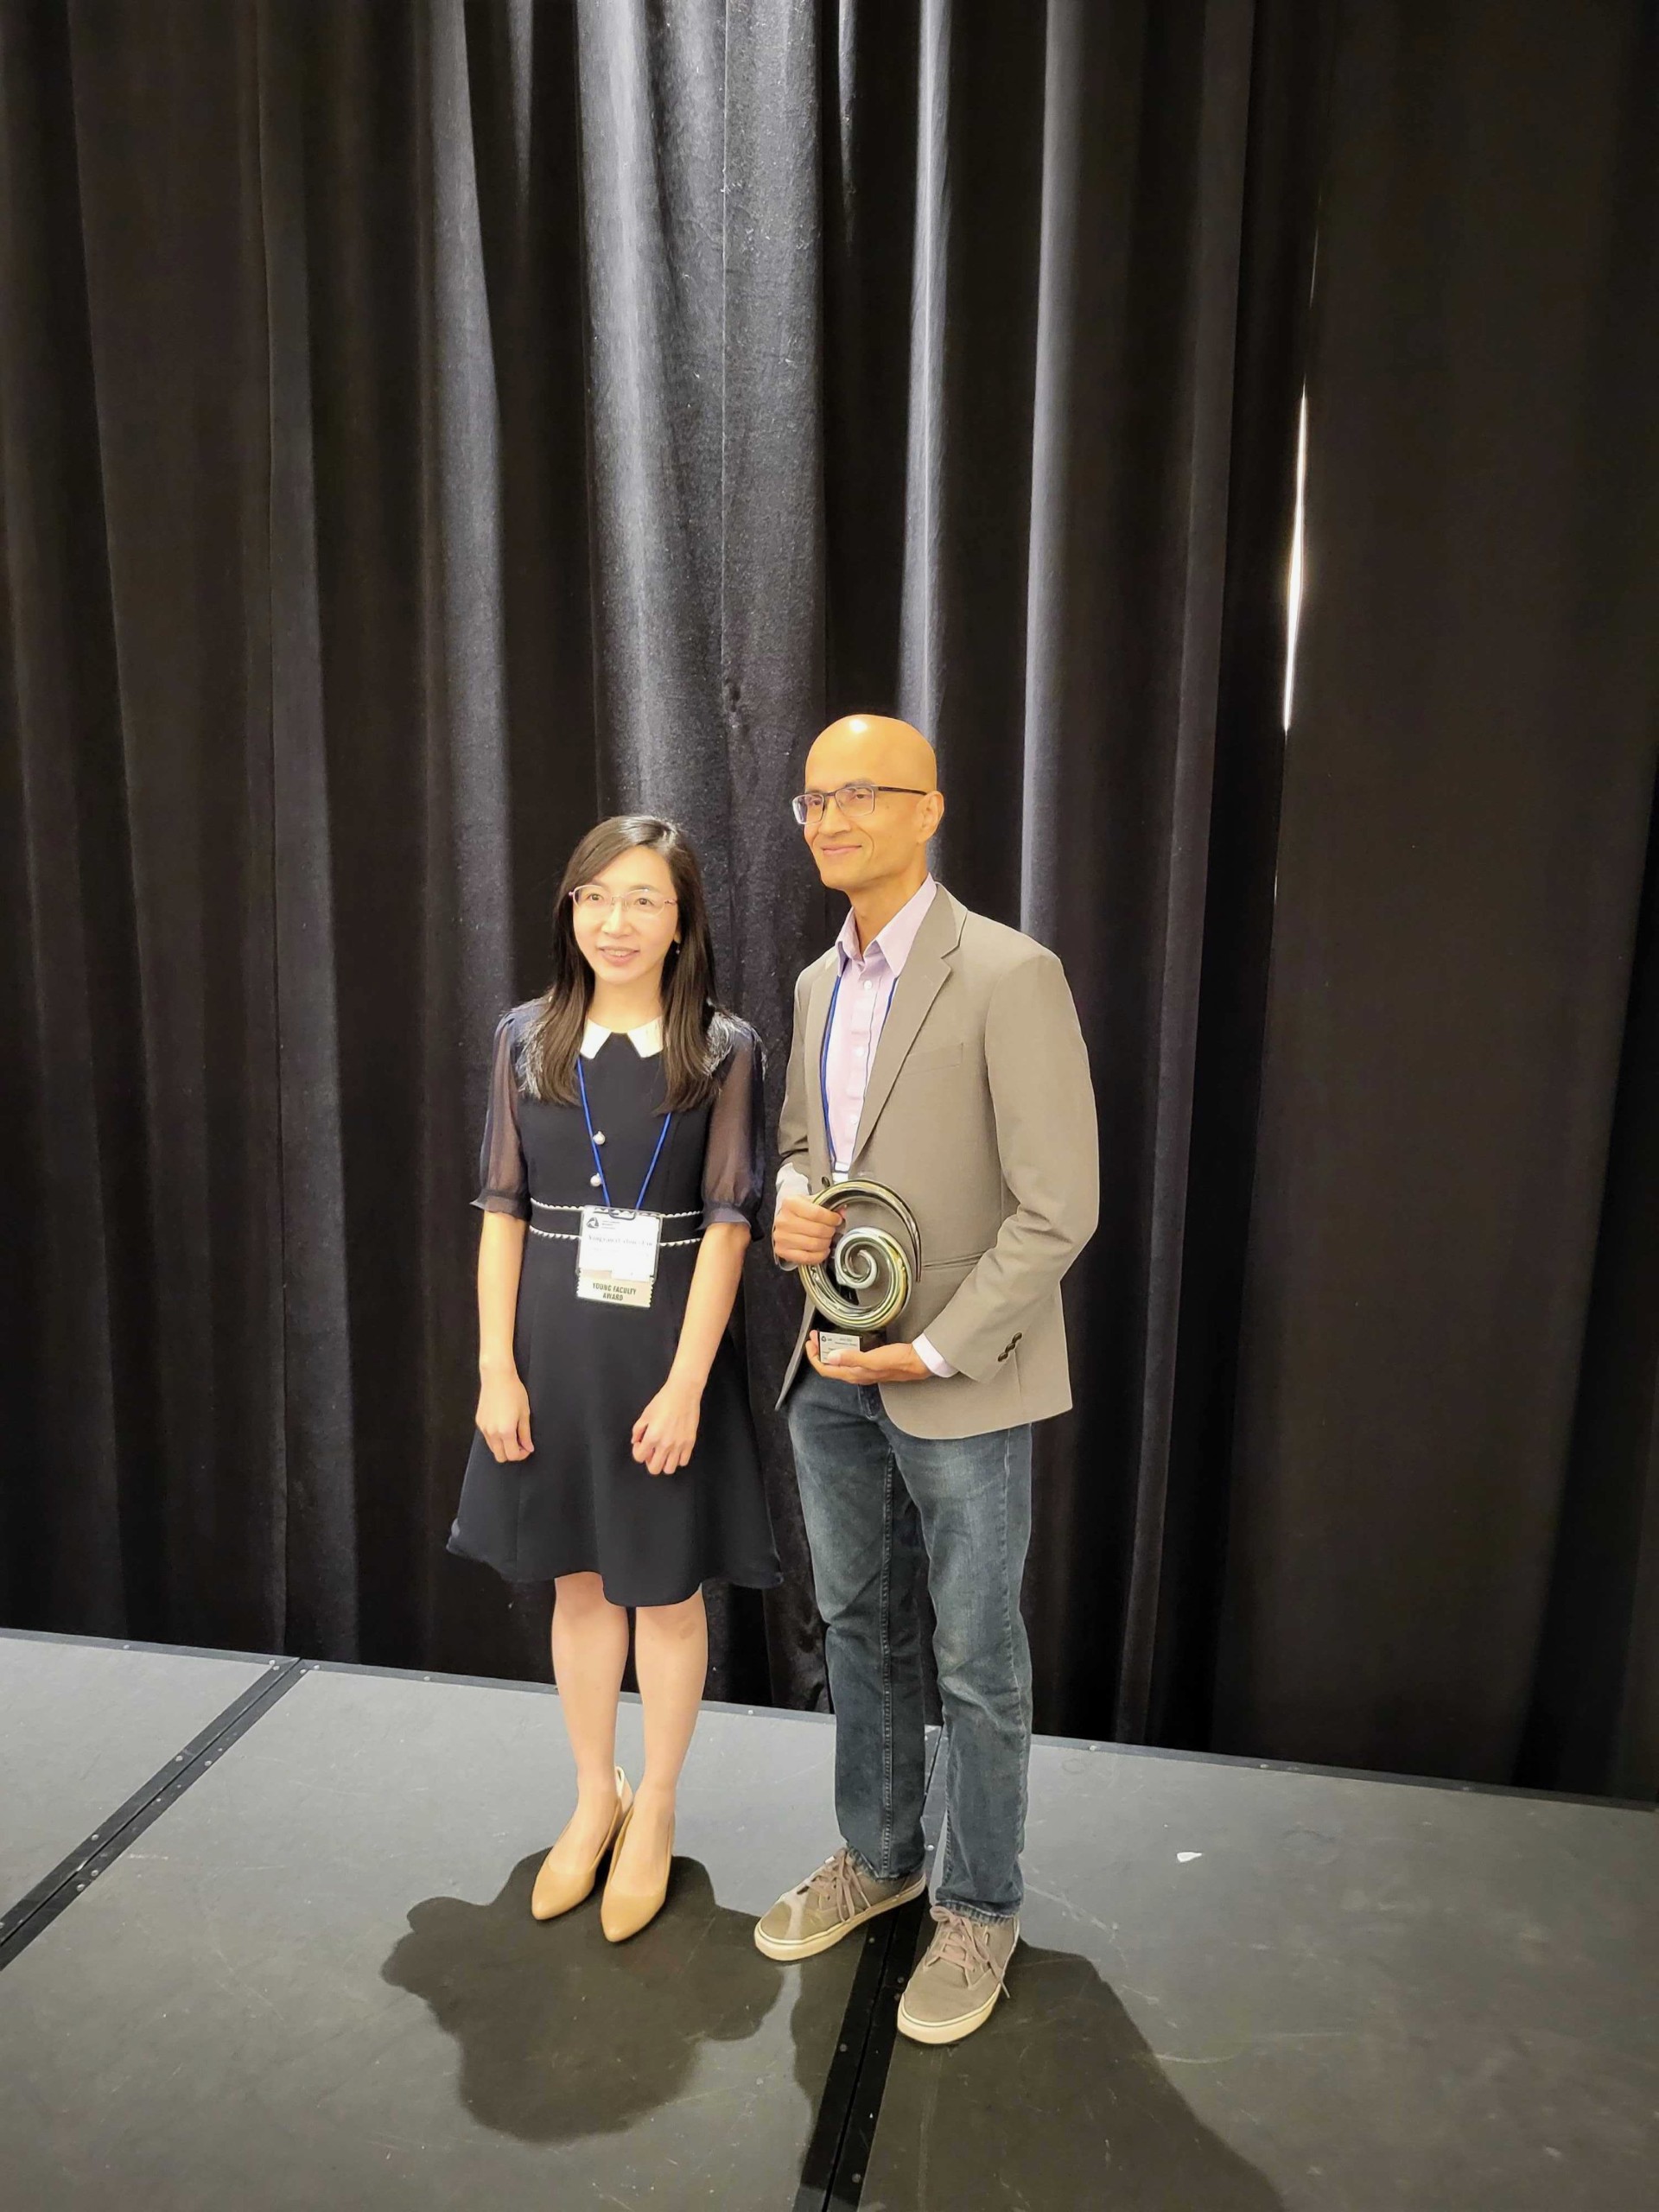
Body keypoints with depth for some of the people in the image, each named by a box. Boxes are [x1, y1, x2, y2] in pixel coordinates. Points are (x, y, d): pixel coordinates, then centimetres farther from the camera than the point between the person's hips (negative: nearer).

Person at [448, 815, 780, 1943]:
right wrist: (497, 1369, -3)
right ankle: (595, 1796, 38)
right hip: (553, 1348, 3)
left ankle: (656, 1808, 34)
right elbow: (503, 1210, 1)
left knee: (666, 1588, 12)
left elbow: (728, 1223, -9)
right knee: (578, 1583, 16)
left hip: (667, 1349, -2)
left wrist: (684, 1382, -14)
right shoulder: (525, 1039, 1)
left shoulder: (724, 1048, -7)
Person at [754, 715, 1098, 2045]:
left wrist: (932, 1352, -17)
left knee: (976, 1661, 10)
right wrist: (787, 1203, -4)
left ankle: (980, 1906, 32)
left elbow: (1059, 1208, -18)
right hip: (833, 1372, 7)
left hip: (960, 1381, -7)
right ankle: (877, 1855, 42)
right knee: (860, 1629, 21)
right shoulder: (819, 983, 8)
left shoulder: (1008, 976, -16)